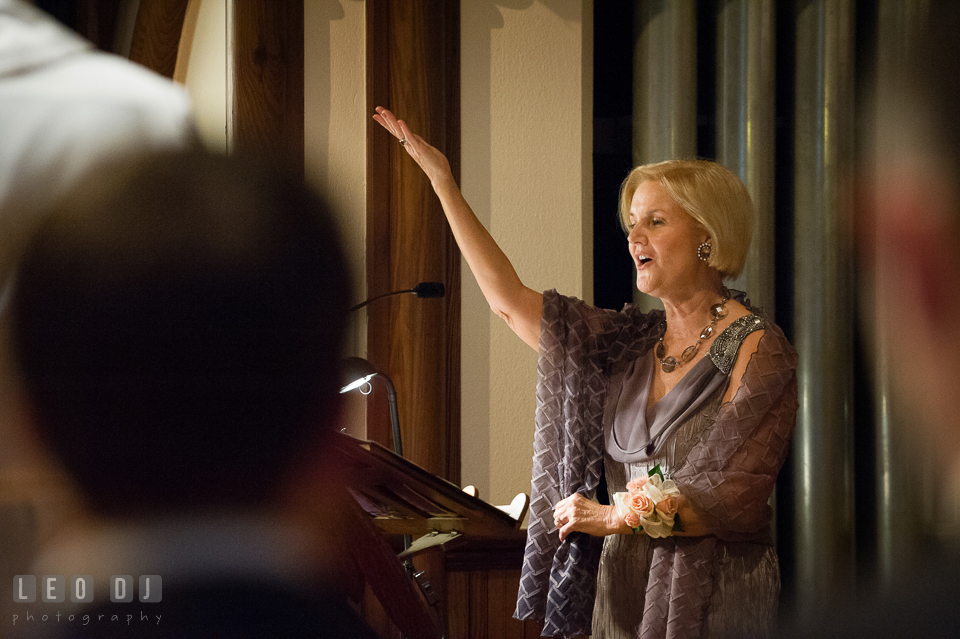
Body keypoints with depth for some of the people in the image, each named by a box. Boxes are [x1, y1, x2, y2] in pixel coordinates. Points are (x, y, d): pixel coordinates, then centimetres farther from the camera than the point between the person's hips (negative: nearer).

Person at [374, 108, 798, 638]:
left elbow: (739, 500, -15)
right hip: (620, 593, 6)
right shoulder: (633, 341, 10)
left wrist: (618, 516, -13)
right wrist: (443, 183, 12)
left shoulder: (758, 350, -9)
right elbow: (508, 299, 13)